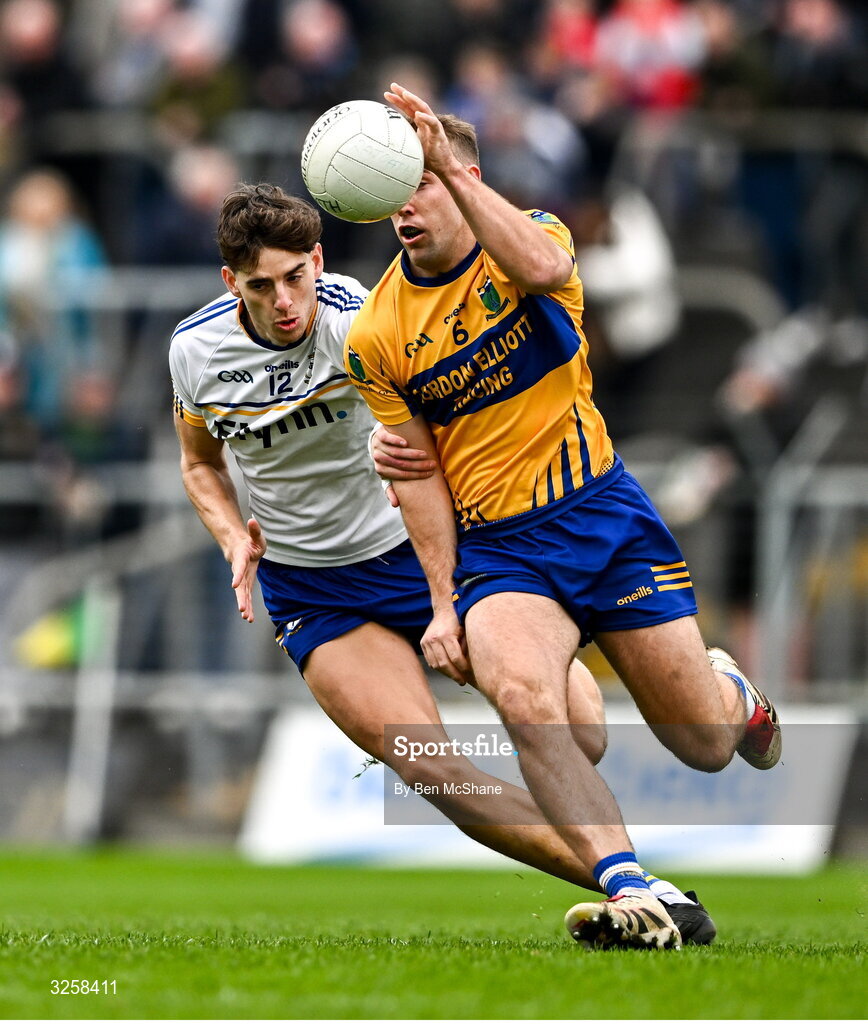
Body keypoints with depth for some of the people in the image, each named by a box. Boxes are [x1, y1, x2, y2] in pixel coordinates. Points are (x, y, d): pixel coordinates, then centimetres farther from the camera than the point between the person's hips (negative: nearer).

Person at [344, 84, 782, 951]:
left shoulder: (527, 236, -5)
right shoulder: (375, 337, -1)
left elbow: (546, 269, -33)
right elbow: (419, 476, 3)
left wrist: (448, 167, -39)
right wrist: (443, 602, -5)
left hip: (601, 513, 0)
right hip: (494, 546, 0)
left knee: (705, 746, 4)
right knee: (522, 695, -32)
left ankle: (729, 689, 43)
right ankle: (631, 898, -36)